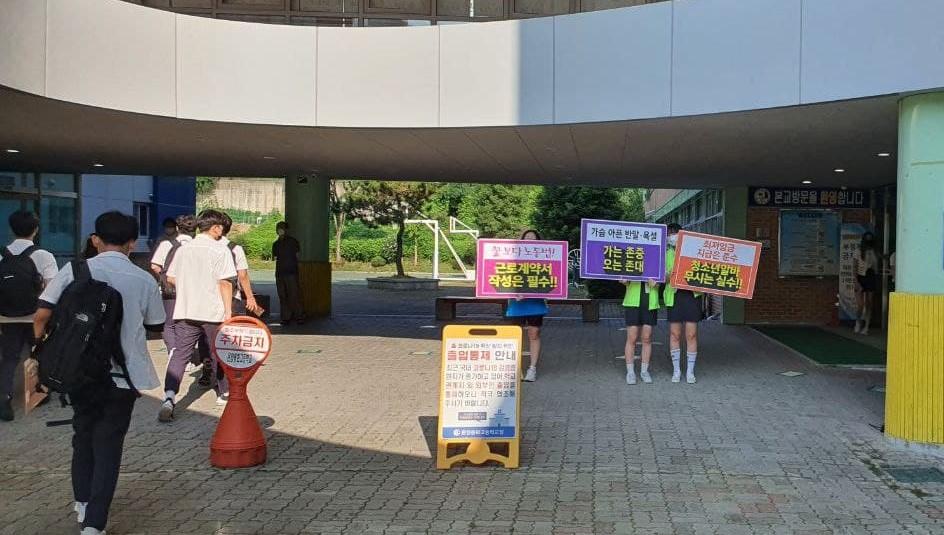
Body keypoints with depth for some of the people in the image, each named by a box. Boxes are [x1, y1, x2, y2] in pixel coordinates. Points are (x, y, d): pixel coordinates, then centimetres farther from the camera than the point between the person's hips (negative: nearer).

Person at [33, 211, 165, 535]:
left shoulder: (73, 271, -4)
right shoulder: (144, 280, -6)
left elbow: (42, 316, -7)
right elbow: (156, 326, 5)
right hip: (122, 375, -2)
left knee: (83, 435, 23)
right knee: (108, 444, 7)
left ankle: (83, 503, 32)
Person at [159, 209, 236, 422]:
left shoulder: (183, 249, 9)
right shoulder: (220, 251, -7)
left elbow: (170, 278, 15)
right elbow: (225, 283, -13)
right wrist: (228, 310, -9)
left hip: (185, 311, 3)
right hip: (213, 312, -3)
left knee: (179, 354, -1)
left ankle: (169, 396, -19)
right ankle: (223, 393, 30)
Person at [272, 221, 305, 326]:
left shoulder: (293, 241, 3)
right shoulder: (276, 244, 16)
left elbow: (297, 256, 5)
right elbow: (275, 258, 17)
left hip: (291, 272, -5)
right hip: (280, 273, 5)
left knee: (294, 295, -8)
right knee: (282, 296, 4)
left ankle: (300, 316, -4)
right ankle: (286, 317, 10)